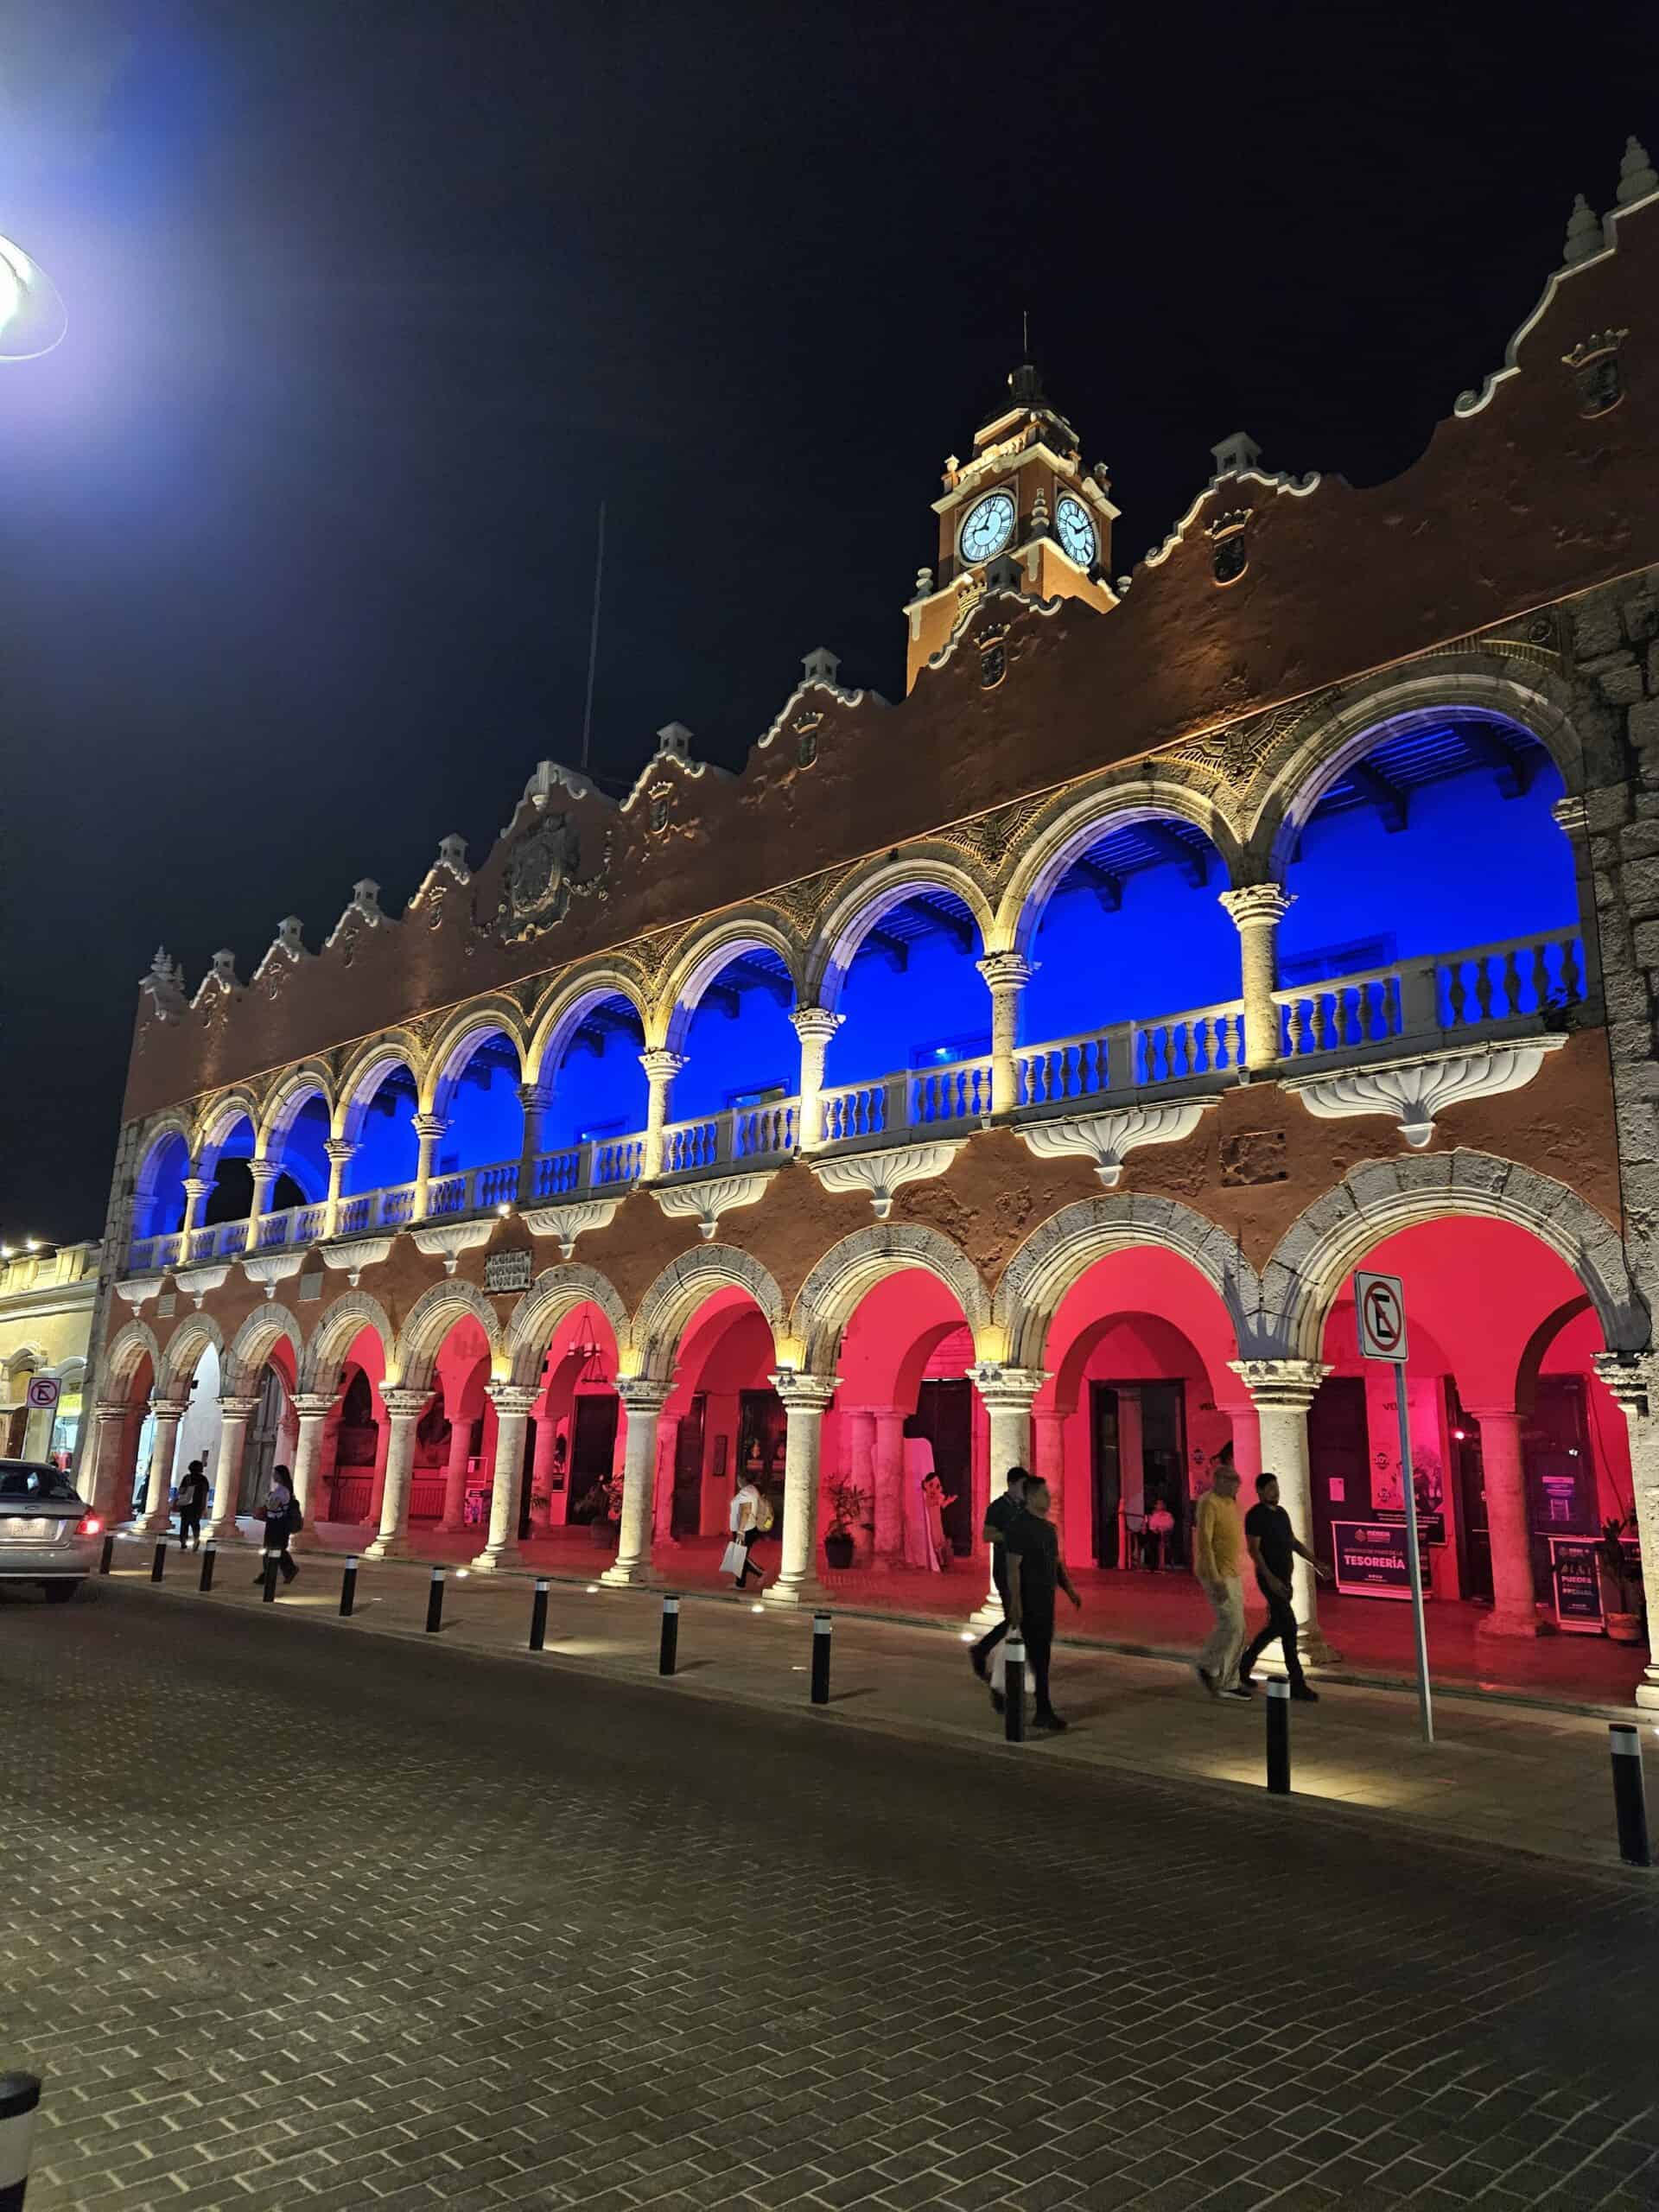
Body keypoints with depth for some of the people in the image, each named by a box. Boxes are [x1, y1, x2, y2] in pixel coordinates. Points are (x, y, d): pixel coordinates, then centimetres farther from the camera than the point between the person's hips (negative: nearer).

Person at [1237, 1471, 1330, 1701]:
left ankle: (1244, 1665, 29)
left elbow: (1294, 1543, 16)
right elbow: (1253, 1550, -20)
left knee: (1276, 1627, 15)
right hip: (1271, 1579, -9)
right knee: (1289, 1627, -10)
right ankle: (1297, 1684, -3)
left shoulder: (1281, 1513, 12)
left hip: (1285, 1579, 9)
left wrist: (1317, 1564, 7)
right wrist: (1270, 1578, -28)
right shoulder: (1255, 1515, -15)